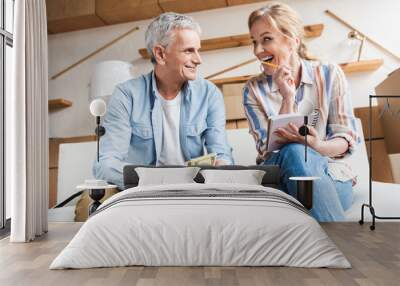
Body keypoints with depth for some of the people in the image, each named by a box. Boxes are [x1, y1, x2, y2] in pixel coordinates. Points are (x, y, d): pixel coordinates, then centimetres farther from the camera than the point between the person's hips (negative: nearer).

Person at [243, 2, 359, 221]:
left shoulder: (330, 75, 4)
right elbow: (268, 150, -5)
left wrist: (318, 146, -21)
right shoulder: (254, 90, 5)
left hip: (329, 175, 0)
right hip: (279, 176, 1)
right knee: (293, 152, -33)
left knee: (295, 153, -33)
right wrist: (287, 99, -14)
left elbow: (347, 139, 2)